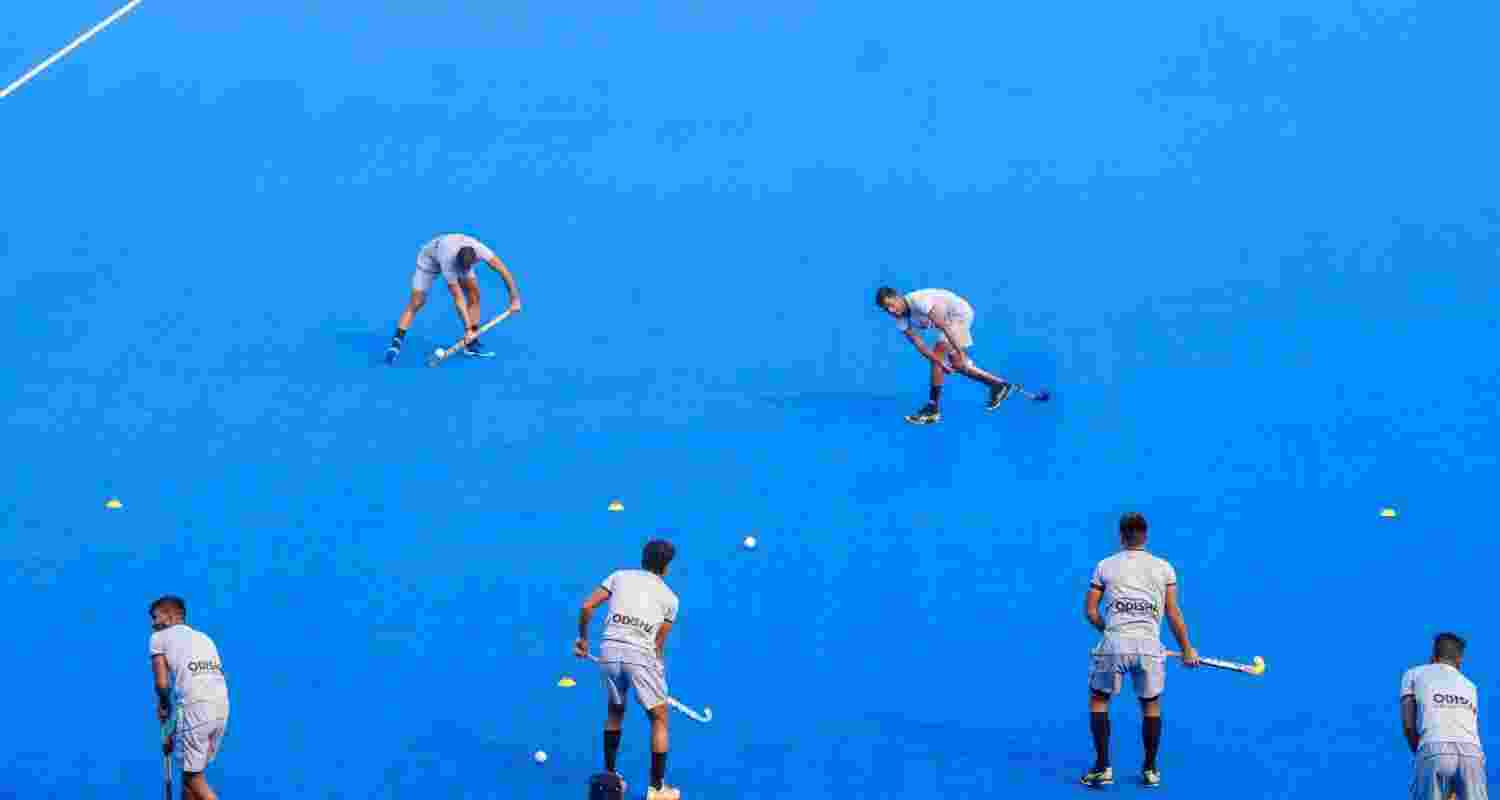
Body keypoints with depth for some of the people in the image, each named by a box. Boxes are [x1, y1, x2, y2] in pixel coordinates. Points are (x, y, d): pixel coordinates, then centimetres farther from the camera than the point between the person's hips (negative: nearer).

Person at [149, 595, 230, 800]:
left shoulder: (159, 638, 9)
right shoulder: (205, 638, 28)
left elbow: (162, 683, -1)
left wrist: (164, 706, 22)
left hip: (196, 707, -7)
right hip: (222, 706, 7)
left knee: (193, 776, 2)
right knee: (190, 770, 18)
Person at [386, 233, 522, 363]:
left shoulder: (479, 249, -38)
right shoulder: (448, 261, -44)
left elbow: (503, 271, -34)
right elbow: (458, 298, -41)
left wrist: (515, 299, -39)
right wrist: (468, 328, -40)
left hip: (459, 258, 4)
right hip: (430, 259, -4)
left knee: (474, 294, -12)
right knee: (416, 302, -16)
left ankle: (471, 344, -6)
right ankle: (396, 343, -14)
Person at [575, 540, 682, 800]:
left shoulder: (620, 576, 16)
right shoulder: (670, 598, 13)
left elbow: (587, 607, 7)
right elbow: (659, 643, 11)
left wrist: (582, 637, 20)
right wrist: (657, 675, 21)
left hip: (609, 649, 3)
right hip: (641, 654, -3)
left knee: (615, 712, 26)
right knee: (659, 719, 12)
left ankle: (609, 777, 32)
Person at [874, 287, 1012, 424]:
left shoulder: (919, 301, -34)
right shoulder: (901, 321, -10)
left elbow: (944, 326, -33)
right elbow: (919, 345, -9)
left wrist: (959, 352, -31)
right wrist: (942, 365, -17)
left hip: (960, 312, -9)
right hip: (948, 317, 9)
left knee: (938, 353, -19)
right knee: (956, 364, 11)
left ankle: (932, 409, -15)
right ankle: (998, 384, 28)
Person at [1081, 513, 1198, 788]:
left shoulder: (1105, 566, 9)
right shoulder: (1164, 568, 9)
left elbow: (1090, 610, 8)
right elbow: (1173, 614, 6)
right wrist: (1186, 649, 14)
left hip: (1114, 644, -1)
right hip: (1150, 646, 1)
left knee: (1098, 699, 17)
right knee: (1151, 704, 19)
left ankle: (1102, 768, 11)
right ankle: (1150, 770, 22)